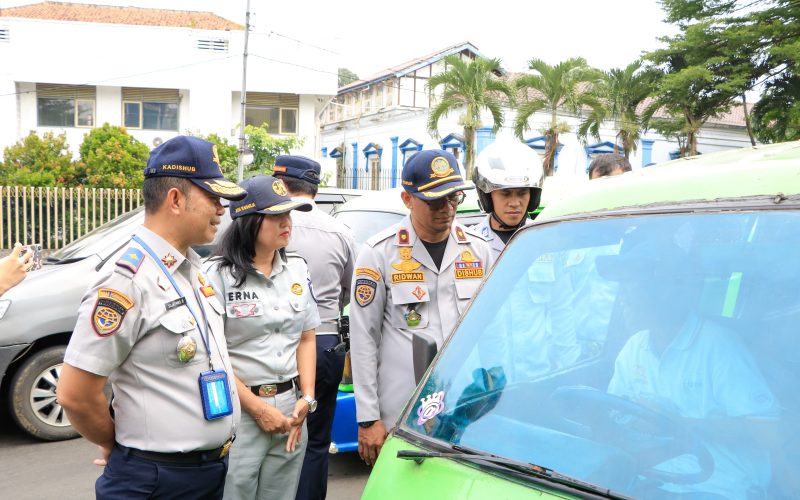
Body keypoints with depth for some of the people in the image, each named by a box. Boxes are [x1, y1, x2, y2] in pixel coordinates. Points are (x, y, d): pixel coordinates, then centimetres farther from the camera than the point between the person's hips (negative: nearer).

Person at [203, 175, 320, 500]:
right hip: (238, 411, -5)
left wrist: (306, 398, 0)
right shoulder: (218, 274, -11)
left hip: (290, 408, 5)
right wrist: (258, 409, -11)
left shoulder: (298, 269, 7)